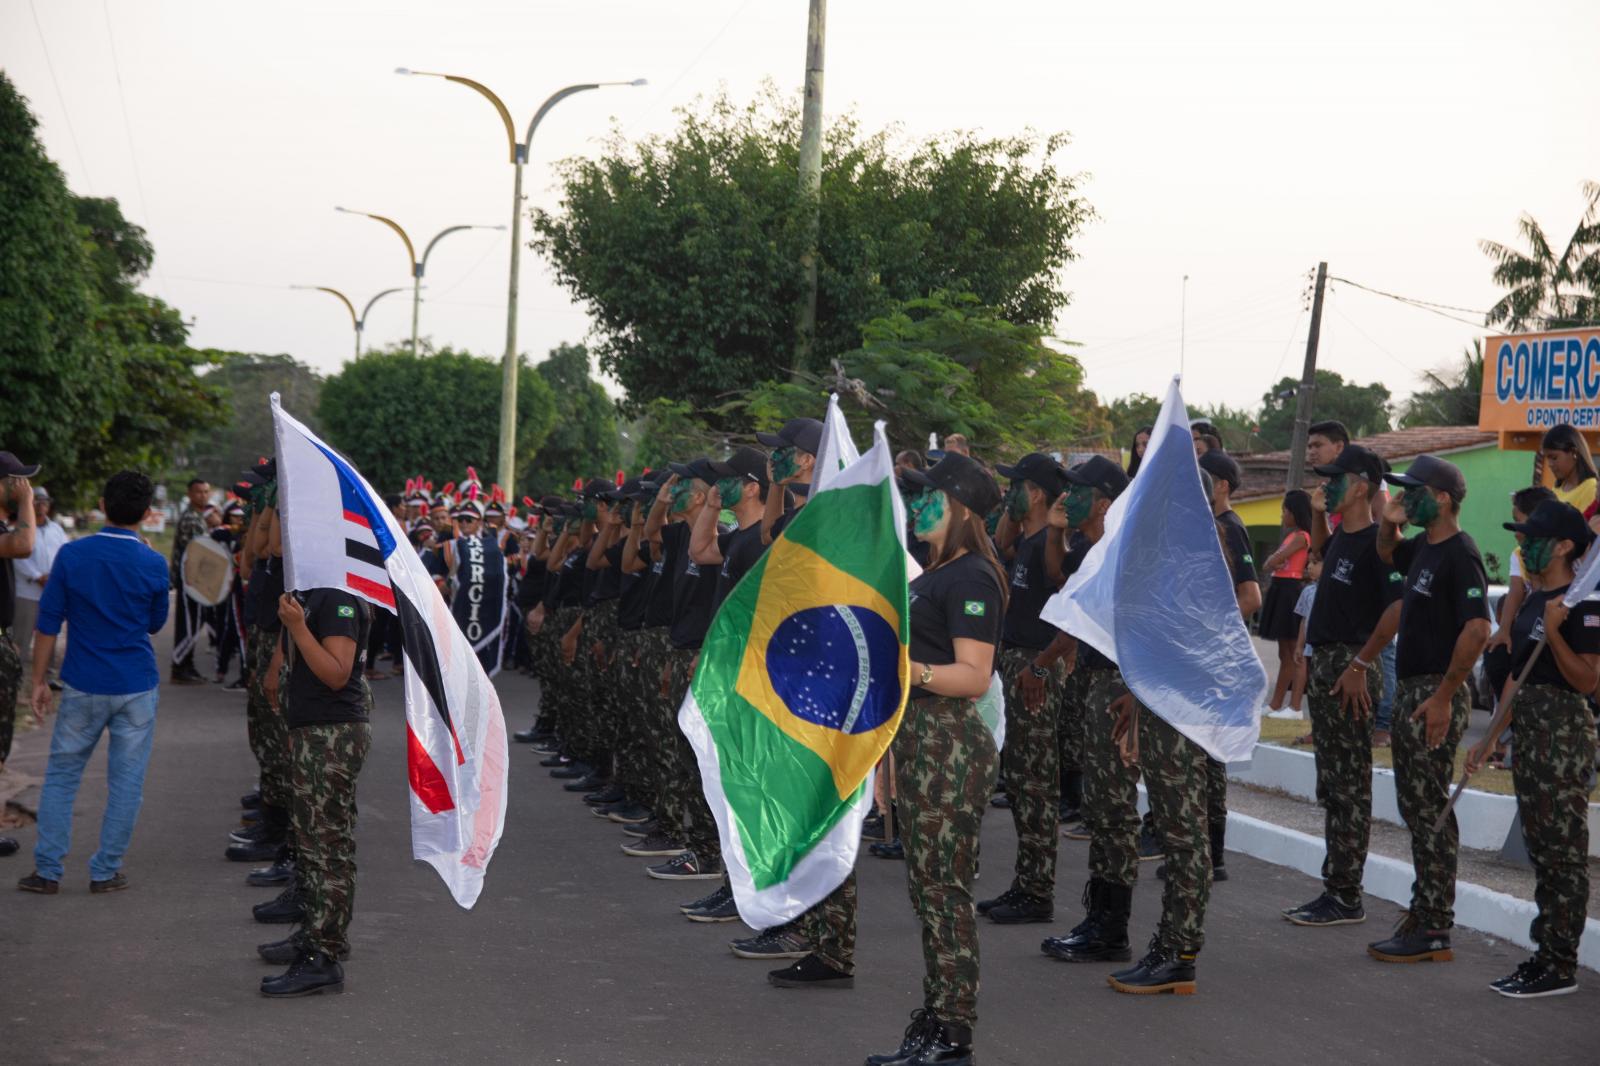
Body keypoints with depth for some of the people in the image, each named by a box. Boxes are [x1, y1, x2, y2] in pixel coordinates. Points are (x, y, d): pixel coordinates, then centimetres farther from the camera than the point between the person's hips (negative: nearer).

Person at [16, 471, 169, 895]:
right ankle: (105, 871, 10)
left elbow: (48, 623, -3)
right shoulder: (152, 564, -6)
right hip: (137, 686, -1)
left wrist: (38, 680, 5)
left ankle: (48, 871, 10)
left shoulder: (72, 555, -6)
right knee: (126, 781, 7)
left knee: (61, 775, 12)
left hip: (83, 685, 1)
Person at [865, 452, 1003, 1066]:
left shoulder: (971, 578, -14)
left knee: (945, 887, -6)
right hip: (919, 738, 10)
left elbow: (974, 676, -21)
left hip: (952, 743, -10)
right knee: (926, 884, 13)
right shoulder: (936, 573, 16)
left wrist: (909, 670, -32)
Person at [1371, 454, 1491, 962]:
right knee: (1415, 805, 14)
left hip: (1436, 694, -10)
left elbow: (1477, 627, -25)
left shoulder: (1459, 554, -16)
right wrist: (1389, 523, 12)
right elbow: (1387, 555, 35)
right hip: (1410, 690, 10)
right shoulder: (1422, 547, 12)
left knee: (1431, 809, -6)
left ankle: (1434, 931, -2)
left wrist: (1444, 697, -25)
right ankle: (1423, 911, 23)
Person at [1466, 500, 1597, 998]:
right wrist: (1491, 737, 19)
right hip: (1528, 728, 9)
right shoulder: (1533, 599, 14)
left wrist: (1554, 633, -27)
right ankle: (1545, 955, 19)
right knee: (1540, 848, 12)